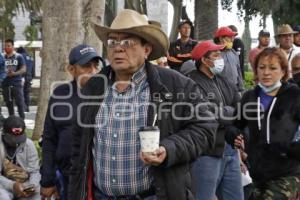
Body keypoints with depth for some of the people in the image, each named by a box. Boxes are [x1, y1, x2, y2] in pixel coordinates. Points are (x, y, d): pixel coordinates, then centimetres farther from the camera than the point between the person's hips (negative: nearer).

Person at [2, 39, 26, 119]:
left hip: (17, 84, -3)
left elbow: (23, 69, -5)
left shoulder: (19, 57, 1)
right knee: (9, 103, 9)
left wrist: (14, 73, -20)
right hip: (6, 84, 3)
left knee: (20, 102, -6)